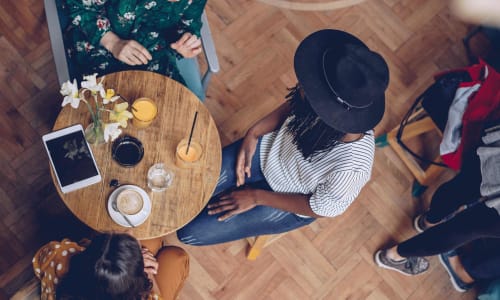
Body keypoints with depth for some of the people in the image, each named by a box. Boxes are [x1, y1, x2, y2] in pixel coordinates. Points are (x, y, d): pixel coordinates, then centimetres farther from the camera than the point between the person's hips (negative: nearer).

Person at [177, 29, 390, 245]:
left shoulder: (351, 166, -41)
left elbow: (321, 209, -20)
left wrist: (256, 197, -14)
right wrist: (254, 133, -12)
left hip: (291, 204, -3)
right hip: (267, 150, 4)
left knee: (189, 233, -2)